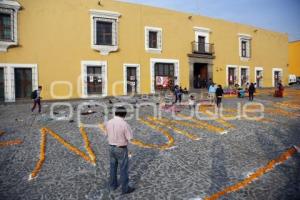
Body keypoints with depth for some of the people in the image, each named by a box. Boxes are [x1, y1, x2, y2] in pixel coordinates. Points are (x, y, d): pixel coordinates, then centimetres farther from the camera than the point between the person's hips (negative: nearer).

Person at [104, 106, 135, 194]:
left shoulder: (108, 123, -7)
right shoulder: (125, 124, -25)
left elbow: (108, 135, 8)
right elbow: (130, 138, -17)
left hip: (112, 148, 6)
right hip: (121, 149, -6)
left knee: (113, 167, 23)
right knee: (123, 169, 9)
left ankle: (113, 185, 38)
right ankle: (125, 188, 23)